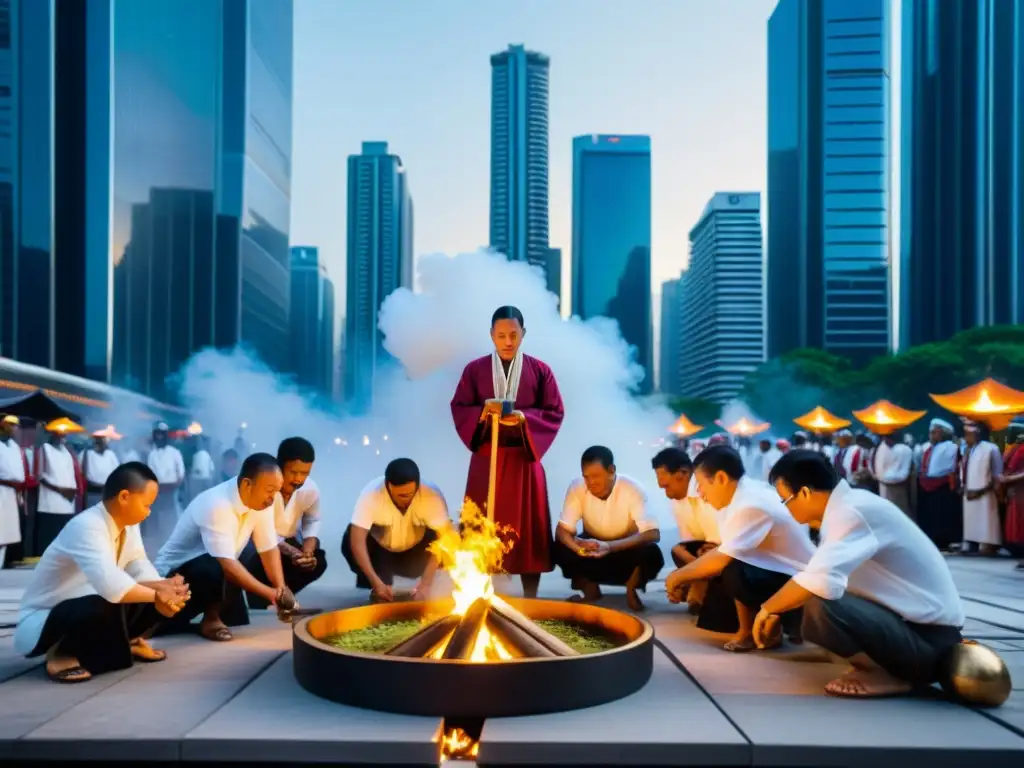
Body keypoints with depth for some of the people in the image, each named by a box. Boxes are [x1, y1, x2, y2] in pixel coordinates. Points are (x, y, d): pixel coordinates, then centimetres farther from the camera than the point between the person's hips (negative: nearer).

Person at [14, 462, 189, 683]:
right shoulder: (86, 527, -30)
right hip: (41, 623, -8)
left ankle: (128, 641, 14)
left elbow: (140, 571, -5)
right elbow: (111, 587, -43)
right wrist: (158, 594, -30)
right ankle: (62, 653, -11)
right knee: (106, 605, -39)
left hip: (85, 610, 8)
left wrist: (164, 587, -26)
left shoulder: (127, 523, -3)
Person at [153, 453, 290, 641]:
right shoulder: (216, 505, -33)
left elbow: (269, 548, -6)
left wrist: (281, 590, -19)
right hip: (176, 574, -8)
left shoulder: (261, 501, -10)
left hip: (218, 572, 8)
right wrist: (272, 594, -36)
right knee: (216, 570, -37)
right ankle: (210, 618, -9)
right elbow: (227, 566, -37)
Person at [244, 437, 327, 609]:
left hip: (288, 540, 5)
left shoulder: (311, 489, -13)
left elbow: (313, 521, 0)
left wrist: (308, 550, -21)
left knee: (317, 561, -18)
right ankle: (258, 606, -10)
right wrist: (291, 552, -41)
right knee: (257, 561, -36)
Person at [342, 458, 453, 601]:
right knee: (350, 539, -29)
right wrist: (376, 583, -43)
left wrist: (426, 583, -42)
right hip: (380, 551, -1)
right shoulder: (371, 494, -32)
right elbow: (357, 540, -36)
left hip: (415, 554, 1)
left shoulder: (432, 495, -30)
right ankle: (380, 589, -10)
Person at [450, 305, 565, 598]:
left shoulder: (540, 371, 3)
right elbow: (458, 409, 4)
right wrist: (483, 411, -16)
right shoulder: (474, 370, 4)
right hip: (486, 457, 0)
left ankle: (530, 598, 9)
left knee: (527, 527, 2)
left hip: (524, 457, 0)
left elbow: (555, 413, 2)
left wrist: (525, 418, -16)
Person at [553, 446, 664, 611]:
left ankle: (631, 588, -2)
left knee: (651, 554, -34)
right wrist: (578, 547, -44)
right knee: (560, 549, -27)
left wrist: (610, 546, -46)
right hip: (592, 547, 2)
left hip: (626, 550, -2)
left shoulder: (632, 489, -25)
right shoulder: (577, 488, -19)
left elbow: (653, 534, -33)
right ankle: (589, 587, 1)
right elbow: (562, 530, -20)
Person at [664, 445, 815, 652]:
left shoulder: (751, 505, -26)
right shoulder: (743, 495, 3)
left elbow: (721, 560, -28)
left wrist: (679, 576, -13)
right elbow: (723, 552, 7)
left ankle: (749, 632, -3)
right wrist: (685, 580, 2)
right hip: (780, 573, 10)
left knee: (732, 572, -31)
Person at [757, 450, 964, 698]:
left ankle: (886, 674, -8)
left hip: (929, 639, -10)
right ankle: (879, 665, 11)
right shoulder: (847, 505, 6)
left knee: (820, 608, -30)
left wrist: (767, 609, -19)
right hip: (911, 621, 10)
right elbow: (823, 575, 21)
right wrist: (777, 611, 19)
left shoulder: (852, 512, -23)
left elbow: (820, 581, -36)